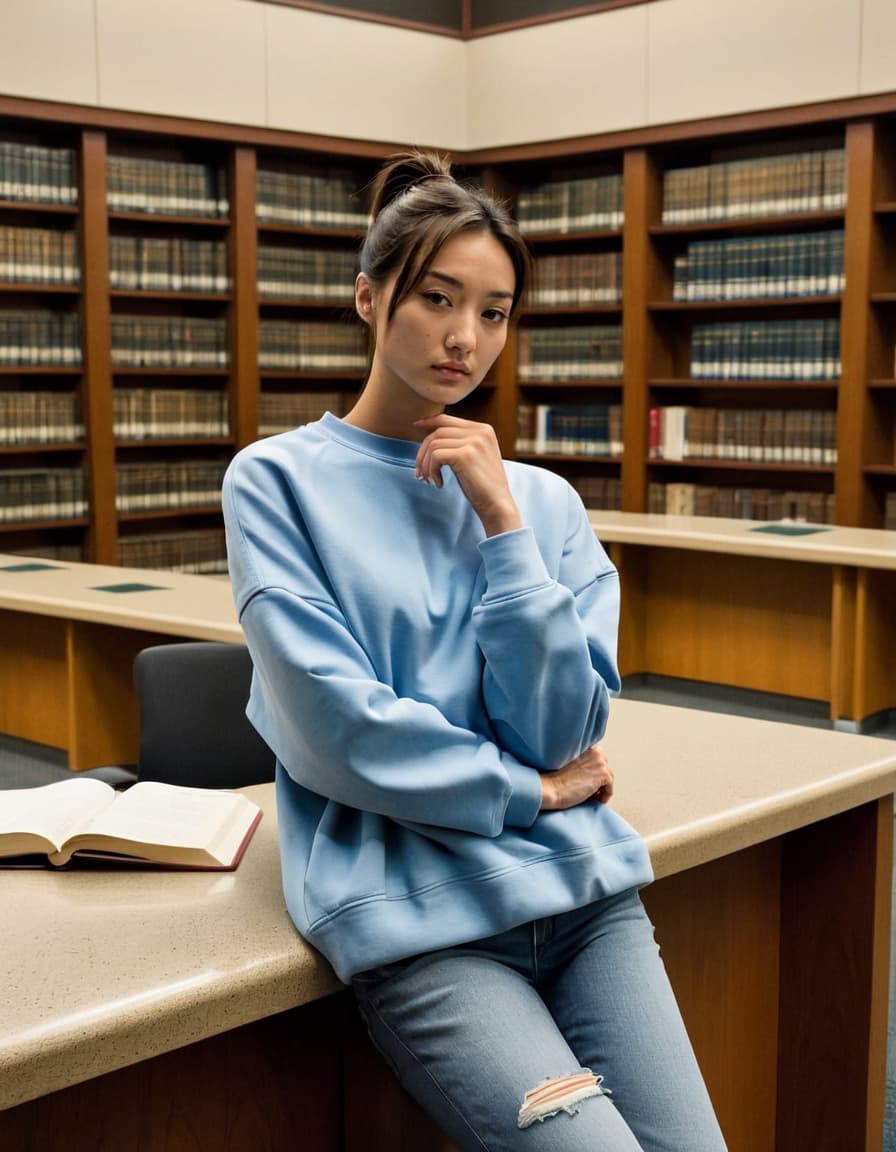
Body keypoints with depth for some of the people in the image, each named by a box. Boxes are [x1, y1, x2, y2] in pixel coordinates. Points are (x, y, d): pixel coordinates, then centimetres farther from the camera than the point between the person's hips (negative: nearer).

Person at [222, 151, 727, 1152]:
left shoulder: (543, 500, 10)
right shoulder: (280, 481, 0)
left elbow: (562, 729, 0)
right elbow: (337, 731, -9)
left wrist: (501, 522, -6)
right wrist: (528, 789, -1)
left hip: (582, 884, 4)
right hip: (414, 908, -4)